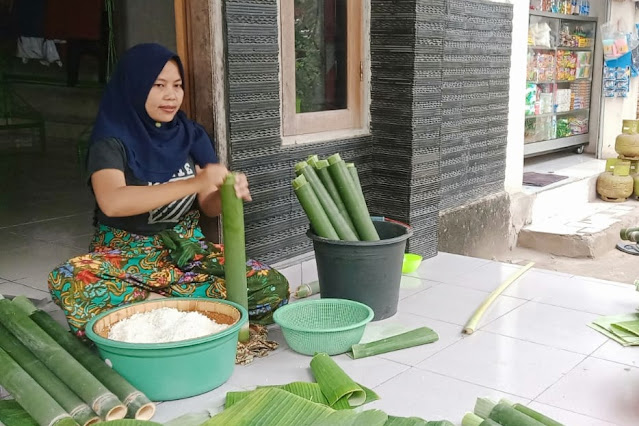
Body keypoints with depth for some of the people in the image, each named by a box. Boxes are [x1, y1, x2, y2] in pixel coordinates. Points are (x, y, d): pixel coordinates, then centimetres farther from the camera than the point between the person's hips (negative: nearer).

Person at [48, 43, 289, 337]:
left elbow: (208, 205, 2)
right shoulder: (112, 140, -10)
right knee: (67, 283, -36)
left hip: (188, 250, 4)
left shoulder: (191, 135, 4)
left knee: (272, 288, -20)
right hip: (127, 254, -3)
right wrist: (192, 183, -35)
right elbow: (111, 202, -28)